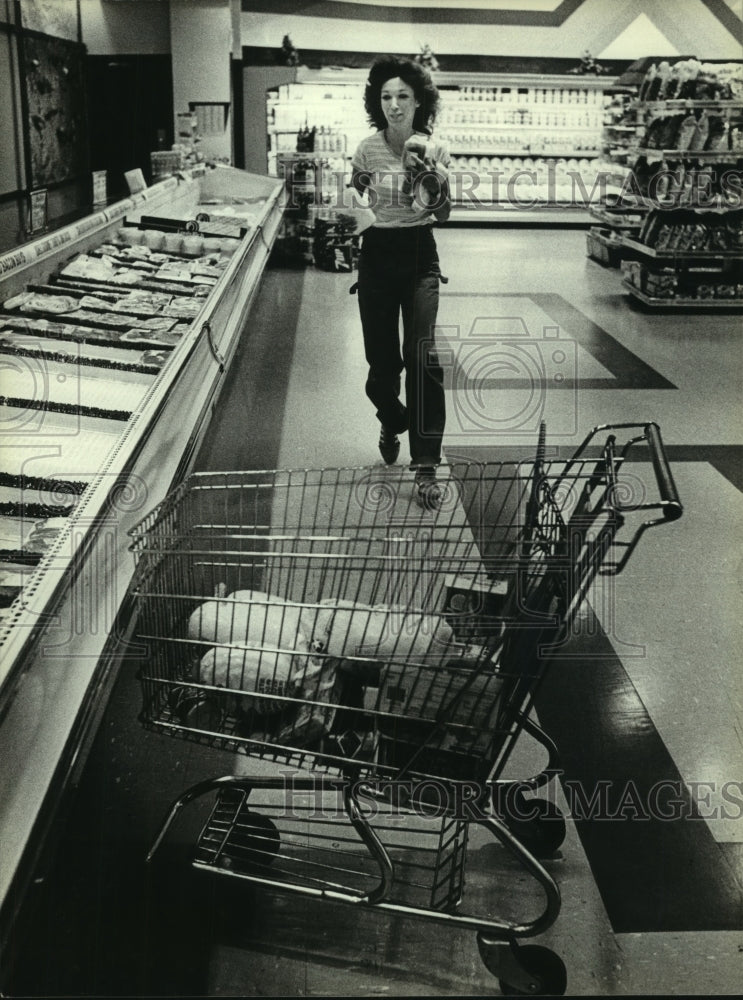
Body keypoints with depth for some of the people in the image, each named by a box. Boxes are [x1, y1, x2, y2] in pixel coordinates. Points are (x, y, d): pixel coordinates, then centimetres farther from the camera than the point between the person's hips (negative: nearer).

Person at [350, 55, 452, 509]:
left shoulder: (434, 149, -4)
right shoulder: (367, 149, 0)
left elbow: (441, 212, -14)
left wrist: (427, 167, -28)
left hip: (418, 254, -2)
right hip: (377, 254, 2)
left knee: (421, 356, -16)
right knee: (381, 359, 7)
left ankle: (426, 467, -13)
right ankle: (392, 422, 42)